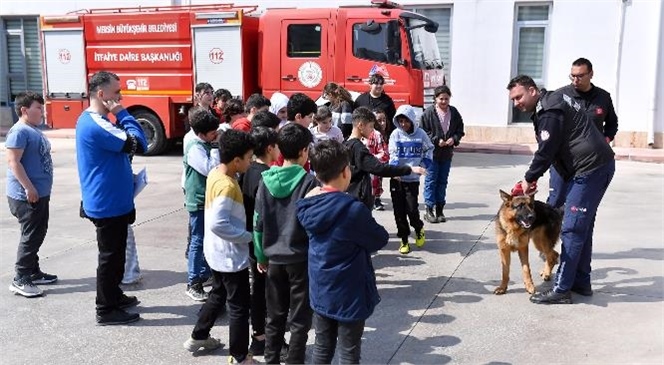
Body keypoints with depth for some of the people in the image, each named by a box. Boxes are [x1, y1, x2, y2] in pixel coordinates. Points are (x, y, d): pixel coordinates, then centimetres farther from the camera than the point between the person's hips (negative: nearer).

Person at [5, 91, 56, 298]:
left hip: (40, 193, 10)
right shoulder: (19, 131, -16)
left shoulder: (34, 131, 15)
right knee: (30, 236, -6)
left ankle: (33, 272, 28)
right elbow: (13, 162, -22)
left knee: (38, 234, 16)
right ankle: (20, 280, 1)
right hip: (26, 196, -10)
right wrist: (28, 188, -24)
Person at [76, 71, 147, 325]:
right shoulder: (96, 124, -23)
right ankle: (106, 310, 12)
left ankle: (114, 296, 35)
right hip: (108, 204, -10)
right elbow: (138, 144, -26)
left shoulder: (92, 120, 11)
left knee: (115, 253, 21)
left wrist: (126, 177, 11)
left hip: (111, 201, 10)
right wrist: (122, 113, -18)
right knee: (110, 255, 1)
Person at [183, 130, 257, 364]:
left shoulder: (215, 174, 1)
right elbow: (218, 224, -31)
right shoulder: (227, 186, -26)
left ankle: (198, 337, 40)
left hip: (218, 252, 9)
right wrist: (248, 237, -21)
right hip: (231, 255, -9)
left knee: (218, 295, 26)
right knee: (240, 306, 4)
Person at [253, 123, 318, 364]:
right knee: (299, 319, 8)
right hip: (301, 258, -4)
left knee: (275, 315, 17)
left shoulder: (266, 181, -1)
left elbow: (258, 223, 3)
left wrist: (261, 255, 13)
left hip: (274, 258, 4)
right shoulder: (309, 182, -13)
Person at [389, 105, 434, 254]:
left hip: (413, 178, -1)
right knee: (399, 211, 3)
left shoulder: (420, 134, 0)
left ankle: (419, 229, 24)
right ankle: (404, 240, 19)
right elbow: (393, 155, -3)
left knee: (412, 209, -8)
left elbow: (429, 149, 16)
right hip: (397, 178, 1)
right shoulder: (396, 134, -1)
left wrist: (426, 162, 1)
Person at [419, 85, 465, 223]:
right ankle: (429, 210, 6)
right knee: (431, 181, 0)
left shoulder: (454, 113, 4)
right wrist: (436, 140, -17)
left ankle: (440, 209, 20)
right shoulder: (428, 113, -10)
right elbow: (423, 132, -9)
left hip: (447, 153, 5)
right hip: (432, 152, -4)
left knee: (442, 181, 12)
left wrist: (454, 139, -8)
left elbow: (460, 130, 11)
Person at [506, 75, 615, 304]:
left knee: (572, 229, -8)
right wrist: (532, 177, 12)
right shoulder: (552, 101, 17)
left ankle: (561, 289, -3)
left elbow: (546, 150, -17)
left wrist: (529, 179, -3)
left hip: (591, 168, -11)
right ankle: (581, 282, 24)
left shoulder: (549, 111, -16)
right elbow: (549, 149, 19)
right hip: (597, 165, 11)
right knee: (583, 227, 16)